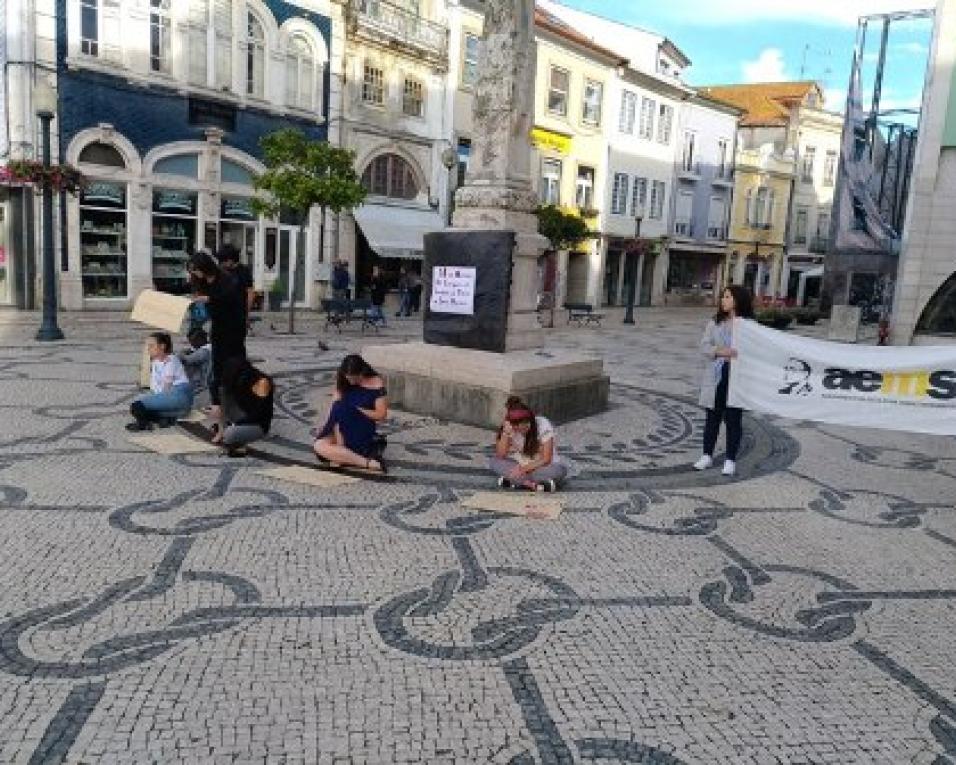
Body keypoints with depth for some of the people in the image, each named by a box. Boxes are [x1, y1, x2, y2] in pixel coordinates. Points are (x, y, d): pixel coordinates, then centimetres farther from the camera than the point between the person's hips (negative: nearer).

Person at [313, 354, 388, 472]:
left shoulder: (376, 384, -7)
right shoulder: (342, 383, 5)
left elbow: (381, 415, -6)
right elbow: (334, 407, -4)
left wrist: (357, 409, -14)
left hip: (363, 430, -4)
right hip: (343, 429, 5)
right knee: (319, 446, -24)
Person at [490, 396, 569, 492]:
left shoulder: (543, 424, -21)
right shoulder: (508, 428, -13)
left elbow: (546, 459, -21)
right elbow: (500, 456, -19)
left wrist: (524, 469, -31)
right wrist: (506, 433, -31)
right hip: (520, 465, 3)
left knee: (559, 470, -35)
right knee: (494, 462, -22)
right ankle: (535, 485, -30)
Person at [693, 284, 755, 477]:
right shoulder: (715, 322, 7)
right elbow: (704, 346, 1)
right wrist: (719, 351, -16)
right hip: (716, 376, 3)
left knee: (733, 419, 4)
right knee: (712, 417, 11)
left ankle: (730, 460, 16)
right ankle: (707, 456, 23)